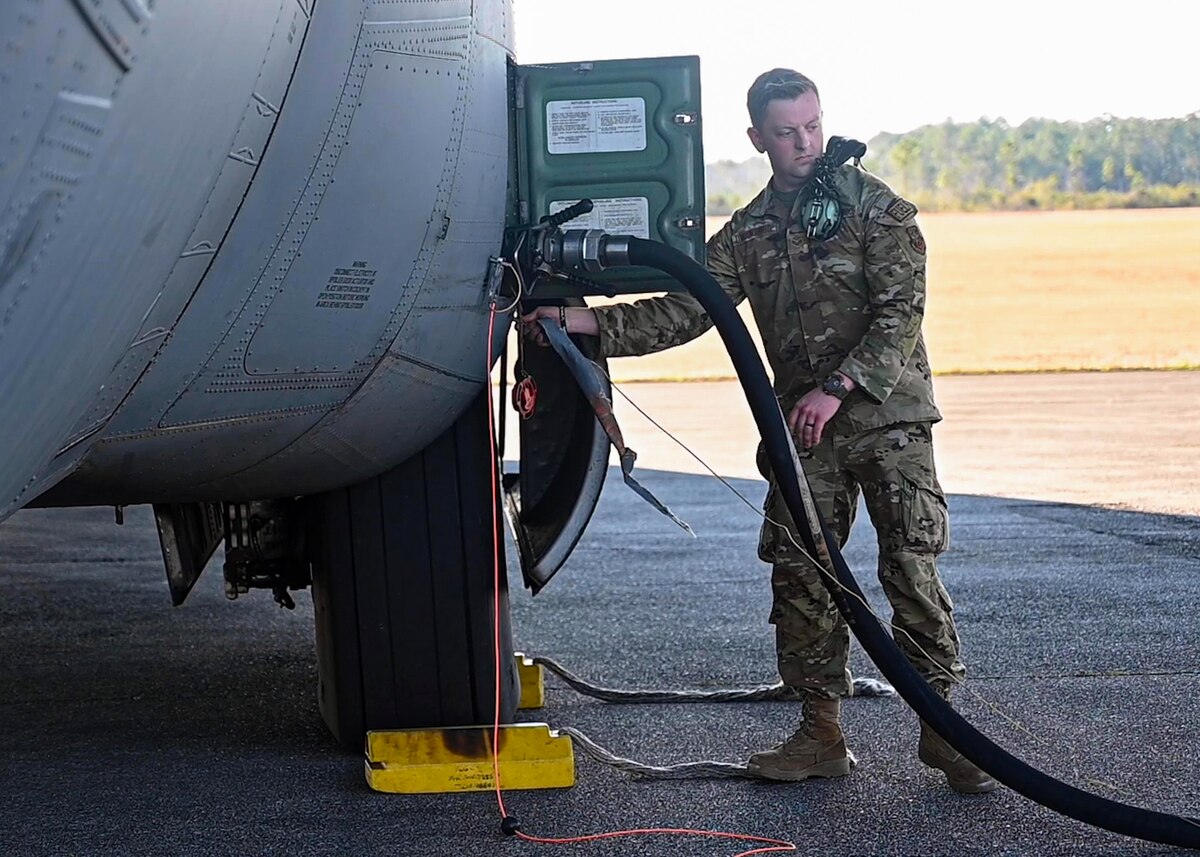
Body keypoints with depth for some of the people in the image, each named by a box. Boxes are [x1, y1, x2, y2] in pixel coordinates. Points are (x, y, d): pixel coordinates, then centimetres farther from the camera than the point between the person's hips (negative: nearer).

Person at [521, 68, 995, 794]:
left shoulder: (875, 207, -4)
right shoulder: (749, 233, 10)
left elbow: (901, 311, -12)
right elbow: (683, 312, 7)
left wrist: (838, 387, -21)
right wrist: (589, 322, -3)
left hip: (886, 415, -5)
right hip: (803, 428, 5)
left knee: (911, 569, -10)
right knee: (800, 574, 3)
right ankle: (822, 733, 11)